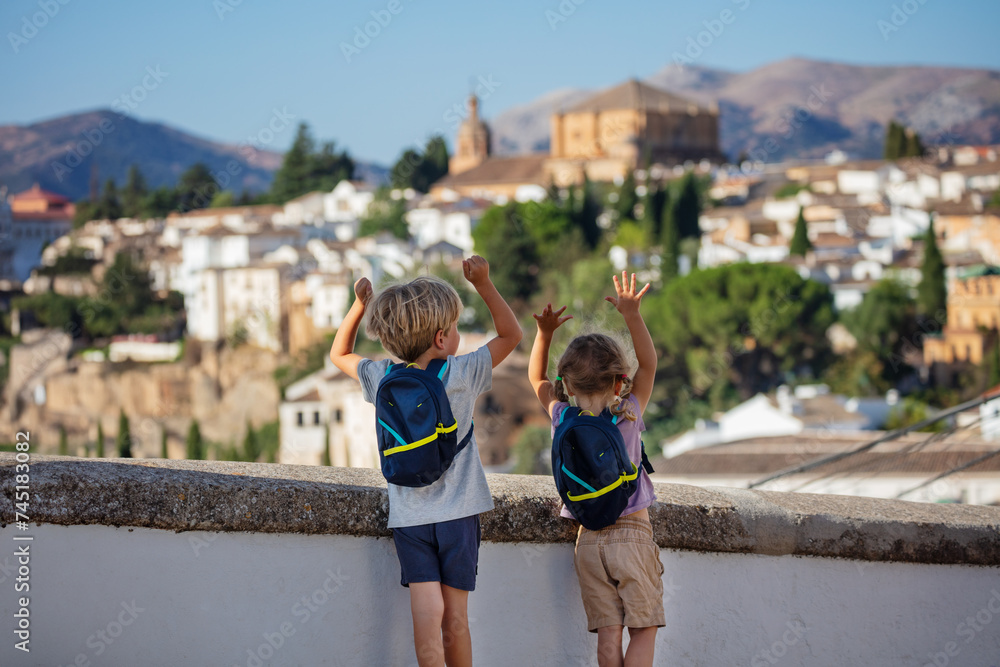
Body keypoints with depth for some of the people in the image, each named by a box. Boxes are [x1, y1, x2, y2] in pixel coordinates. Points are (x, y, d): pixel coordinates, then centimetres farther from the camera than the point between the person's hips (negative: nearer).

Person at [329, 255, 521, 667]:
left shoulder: (383, 379, -1)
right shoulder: (461, 375, -7)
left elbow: (339, 354, 19)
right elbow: (511, 334, 5)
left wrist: (361, 305, 12)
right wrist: (483, 284, 6)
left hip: (408, 517, 1)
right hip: (457, 513, -1)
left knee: (427, 616, -7)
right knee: (455, 618, 5)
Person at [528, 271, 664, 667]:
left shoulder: (563, 419, -1)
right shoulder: (628, 417, -7)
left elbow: (536, 377, 15)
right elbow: (648, 363, -2)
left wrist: (544, 334, 5)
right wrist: (632, 315, -11)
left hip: (589, 540, 3)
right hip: (631, 533, -3)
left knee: (608, 635, 3)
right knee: (643, 631, 1)